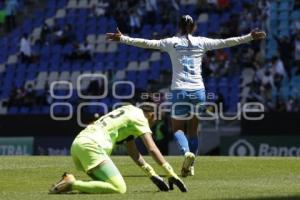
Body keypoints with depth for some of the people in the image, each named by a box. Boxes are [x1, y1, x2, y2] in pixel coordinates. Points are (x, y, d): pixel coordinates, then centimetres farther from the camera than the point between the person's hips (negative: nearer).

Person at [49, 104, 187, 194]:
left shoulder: (129, 112, 31)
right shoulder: (139, 117, 5)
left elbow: (132, 152, 31)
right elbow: (152, 149, -5)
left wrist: (153, 175, 25)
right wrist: (171, 174, -6)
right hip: (90, 144, -10)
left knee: (109, 183, 18)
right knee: (119, 188, -15)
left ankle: (70, 181, 4)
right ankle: (72, 184, -19)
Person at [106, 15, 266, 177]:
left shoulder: (171, 42, 4)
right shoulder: (201, 42, 7)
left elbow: (146, 43, 0)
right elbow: (226, 42, 9)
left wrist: (122, 38, 4)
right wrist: (250, 37, 17)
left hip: (179, 91, -1)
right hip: (198, 90, 1)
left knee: (177, 128, 9)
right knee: (193, 131, 13)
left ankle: (187, 152, -21)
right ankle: (190, 167, 9)